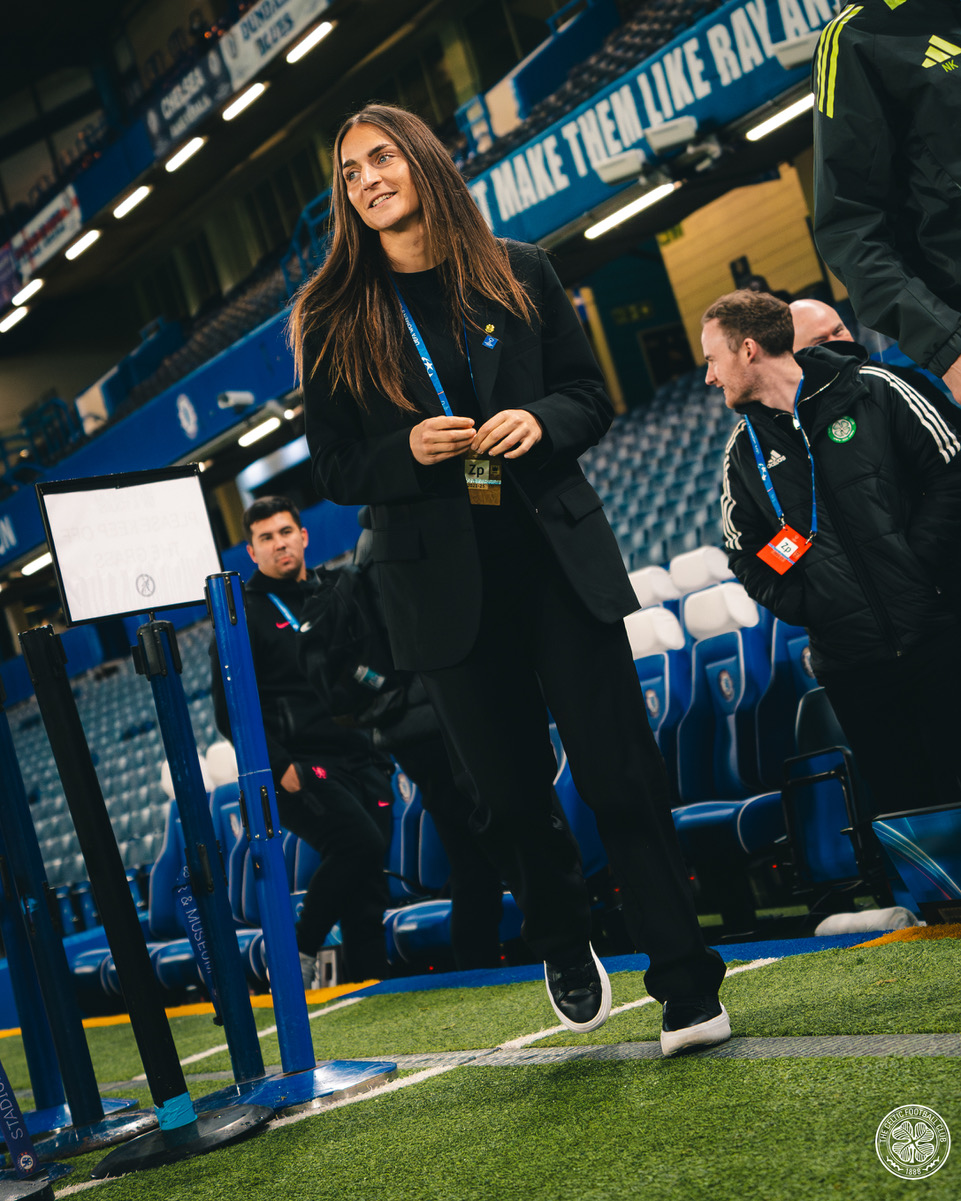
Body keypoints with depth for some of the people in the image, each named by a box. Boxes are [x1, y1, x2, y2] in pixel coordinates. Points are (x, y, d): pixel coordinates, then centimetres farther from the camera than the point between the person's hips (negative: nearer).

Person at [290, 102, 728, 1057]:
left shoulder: (515, 275, 5)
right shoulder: (333, 322, 3)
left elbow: (591, 398, 9)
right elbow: (334, 470, 4)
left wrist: (542, 423, -13)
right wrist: (409, 452, -16)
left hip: (557, 559, 0)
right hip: (443, 583, 0)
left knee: (620, 771, -2)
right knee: (508, 791, 9)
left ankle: (687, 988, 6)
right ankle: (565, 952, 34)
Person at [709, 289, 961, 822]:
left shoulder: (870, 390, 1)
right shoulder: (744, 451, 10)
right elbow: (745, 555, 15)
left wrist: (917, 564, -8)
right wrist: (802, 608, -1)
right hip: (851, 666, 2)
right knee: (906, 807, 4)